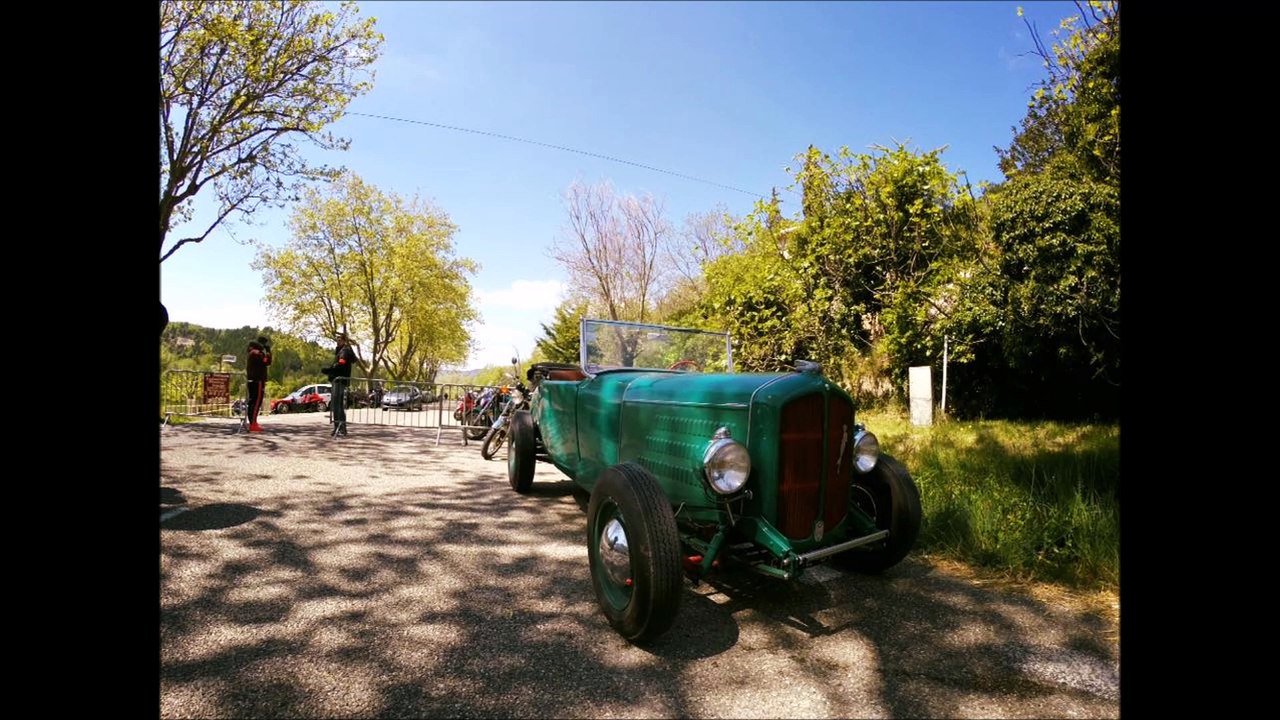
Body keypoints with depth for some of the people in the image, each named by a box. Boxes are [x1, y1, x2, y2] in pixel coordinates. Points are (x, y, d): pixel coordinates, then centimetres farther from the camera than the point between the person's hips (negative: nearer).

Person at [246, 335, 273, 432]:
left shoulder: (252, 353, 19)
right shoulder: (257, 353, -12)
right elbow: (267, 362, -18)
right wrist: (268, 351, -10)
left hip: (252, 380, 11)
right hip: (258, 380, -11)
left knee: (253, 401, 13)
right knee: (257, 402, -12)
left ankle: (253, 423, 18)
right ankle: (253, 424, -15)